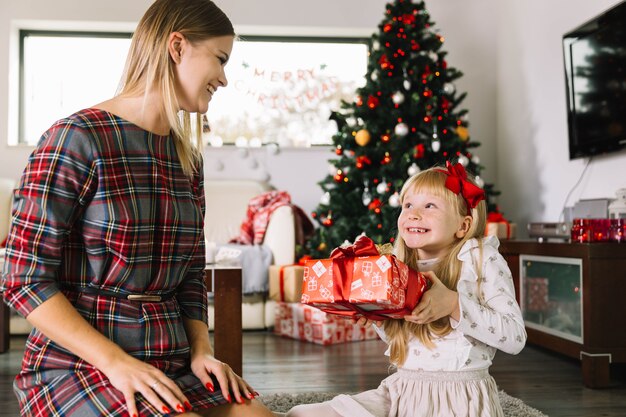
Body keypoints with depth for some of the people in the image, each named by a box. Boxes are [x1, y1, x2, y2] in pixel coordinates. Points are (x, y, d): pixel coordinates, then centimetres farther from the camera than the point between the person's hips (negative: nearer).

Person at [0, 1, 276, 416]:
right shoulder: (77, 138, -10)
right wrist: (115, 362, -20)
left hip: (171, 365, 6)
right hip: (77, 365, -6)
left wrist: (202, 351, -3)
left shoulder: (188, 159, 12)